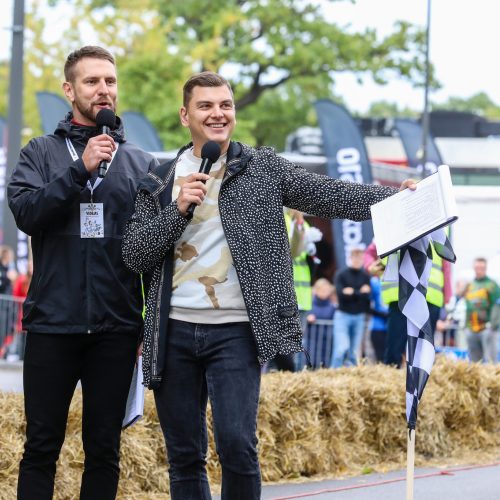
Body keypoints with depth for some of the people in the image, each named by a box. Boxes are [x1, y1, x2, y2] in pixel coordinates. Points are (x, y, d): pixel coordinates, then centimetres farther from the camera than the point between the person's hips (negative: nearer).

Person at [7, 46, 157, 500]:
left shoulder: (140, 162, 9)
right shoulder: (42, 152, 6)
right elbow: (26, 212, -10)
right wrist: (81, 169, -18)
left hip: (116, 327, 1)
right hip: (53, 324, -1)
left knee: (104, 448, 6)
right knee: (42, 445, 2)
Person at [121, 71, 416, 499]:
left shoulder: (264, 169, 7)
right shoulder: (160, 183, 10)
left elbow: (331, 196, -3)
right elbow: (134, 255, 3)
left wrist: (395, 198, -17)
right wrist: (178, 209, -10)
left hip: (235, 332, -2)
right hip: (174, 332, 2)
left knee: (237, 444, -14)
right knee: (184, 456, 7)